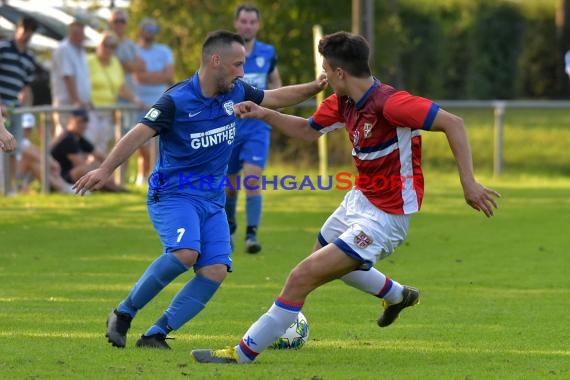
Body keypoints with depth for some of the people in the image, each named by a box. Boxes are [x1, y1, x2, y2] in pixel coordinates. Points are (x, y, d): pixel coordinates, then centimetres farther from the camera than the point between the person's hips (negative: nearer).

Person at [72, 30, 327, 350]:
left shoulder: (236, 93, 4)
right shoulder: (177, 100, -15)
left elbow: (275, 98, 21)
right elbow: (140, 134, -21)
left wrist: (315, 87, 14)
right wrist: (105, 170, -31)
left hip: (213, 200, 7)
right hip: (173, 194, -7)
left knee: (216, 270, -12)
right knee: (185, 252, -31)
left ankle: (156, 334, -6)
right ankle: (123, 314, -13)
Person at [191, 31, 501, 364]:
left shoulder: (388, 103, -29)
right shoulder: (342, 103, -2)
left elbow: (453, 123, -29)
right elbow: (309, 130, 18)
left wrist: (469, 183, -32)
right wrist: (264, 114, 4)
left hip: (384, 218, -10)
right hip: (359, 200, 10)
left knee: (303, 277, -13)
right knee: (324, 258, 36)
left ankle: (243, 353, -2)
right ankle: (397, 296, 57)